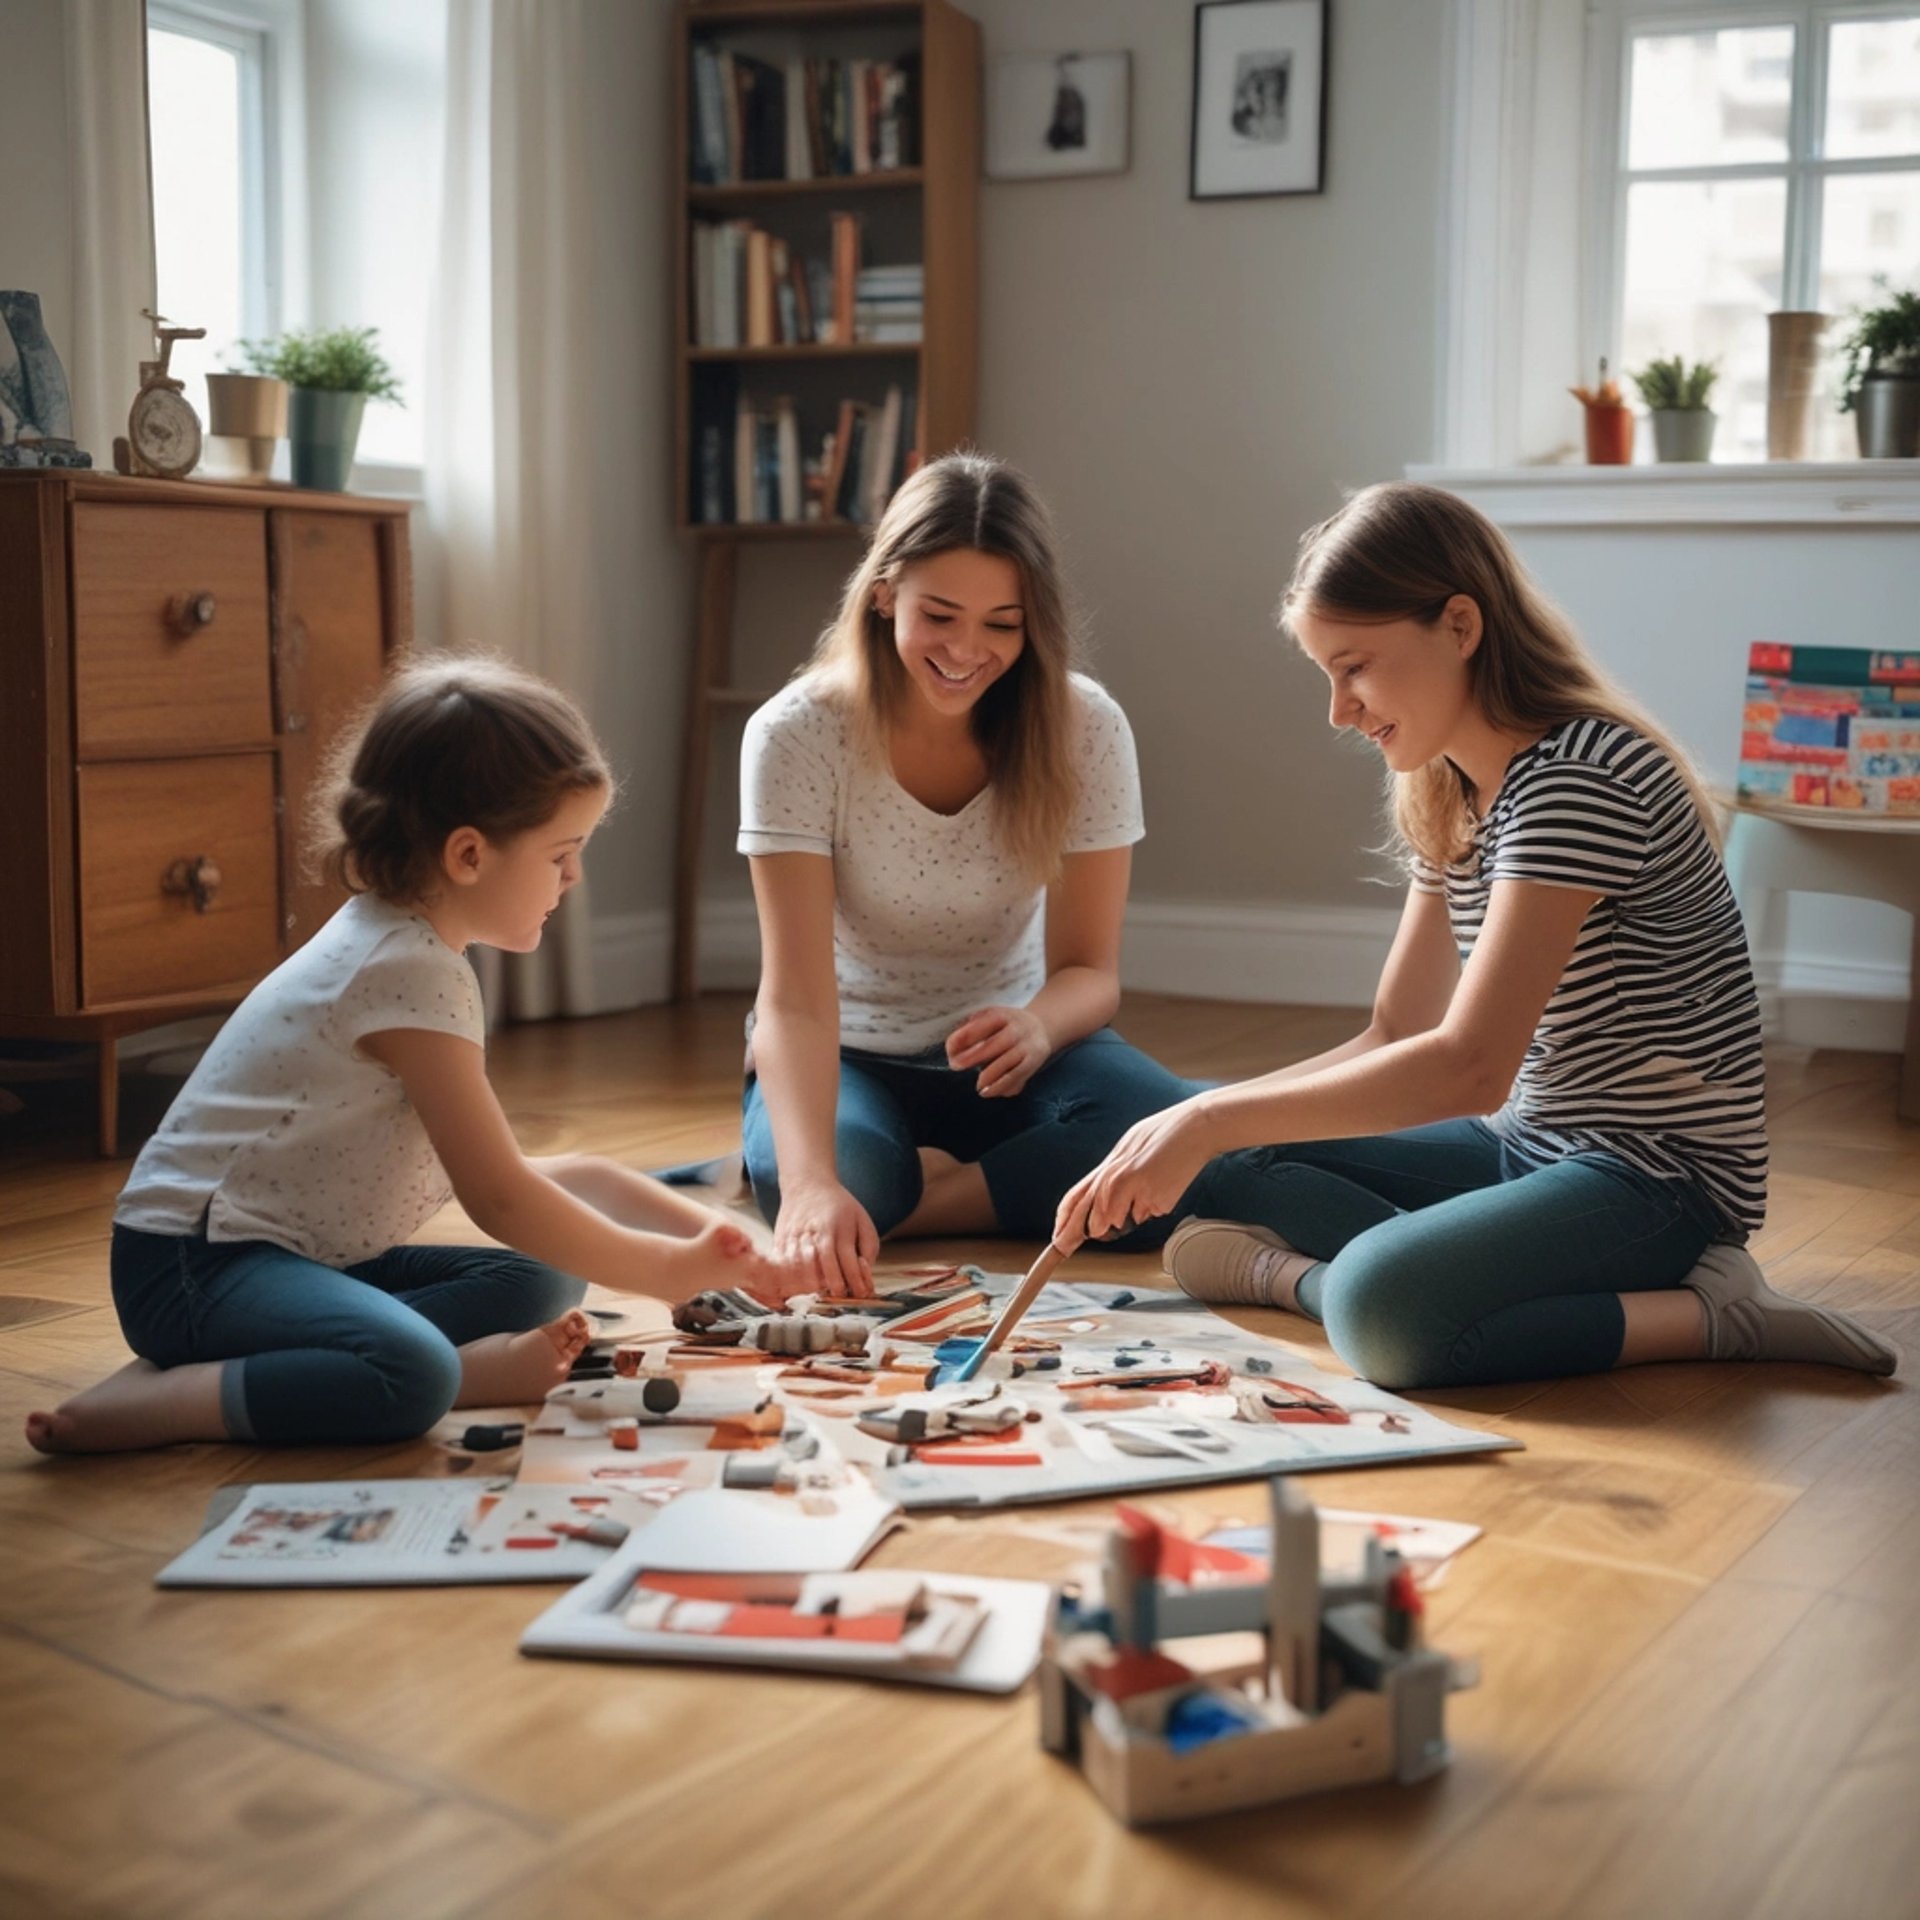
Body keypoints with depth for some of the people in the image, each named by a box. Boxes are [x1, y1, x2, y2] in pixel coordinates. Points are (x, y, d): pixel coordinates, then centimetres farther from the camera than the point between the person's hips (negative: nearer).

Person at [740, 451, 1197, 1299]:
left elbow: (1090, 970, -14)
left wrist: (1037, 1027, -40)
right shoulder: (797, 734, -21)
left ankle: (910, 1203, -18)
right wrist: (811, 1183, -46)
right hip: (851, 1058, -2)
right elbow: (796, 996, -29)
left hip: (1010, 1047, 2)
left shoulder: (1084, 729, -15)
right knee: (841, 1175, -37)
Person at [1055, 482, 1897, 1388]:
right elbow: (1394, 1038, 10)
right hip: (1530, 1146, 9)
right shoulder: (1451, 802, 10)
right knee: (1222, 1169, 5)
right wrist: (1189, 1128, -3)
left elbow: (1467, 1068, -28)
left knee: (1380, 1307, -34)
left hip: (1659, 1178, -9)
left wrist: (1210, 1124, -26)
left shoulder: (1577, 780, -21)